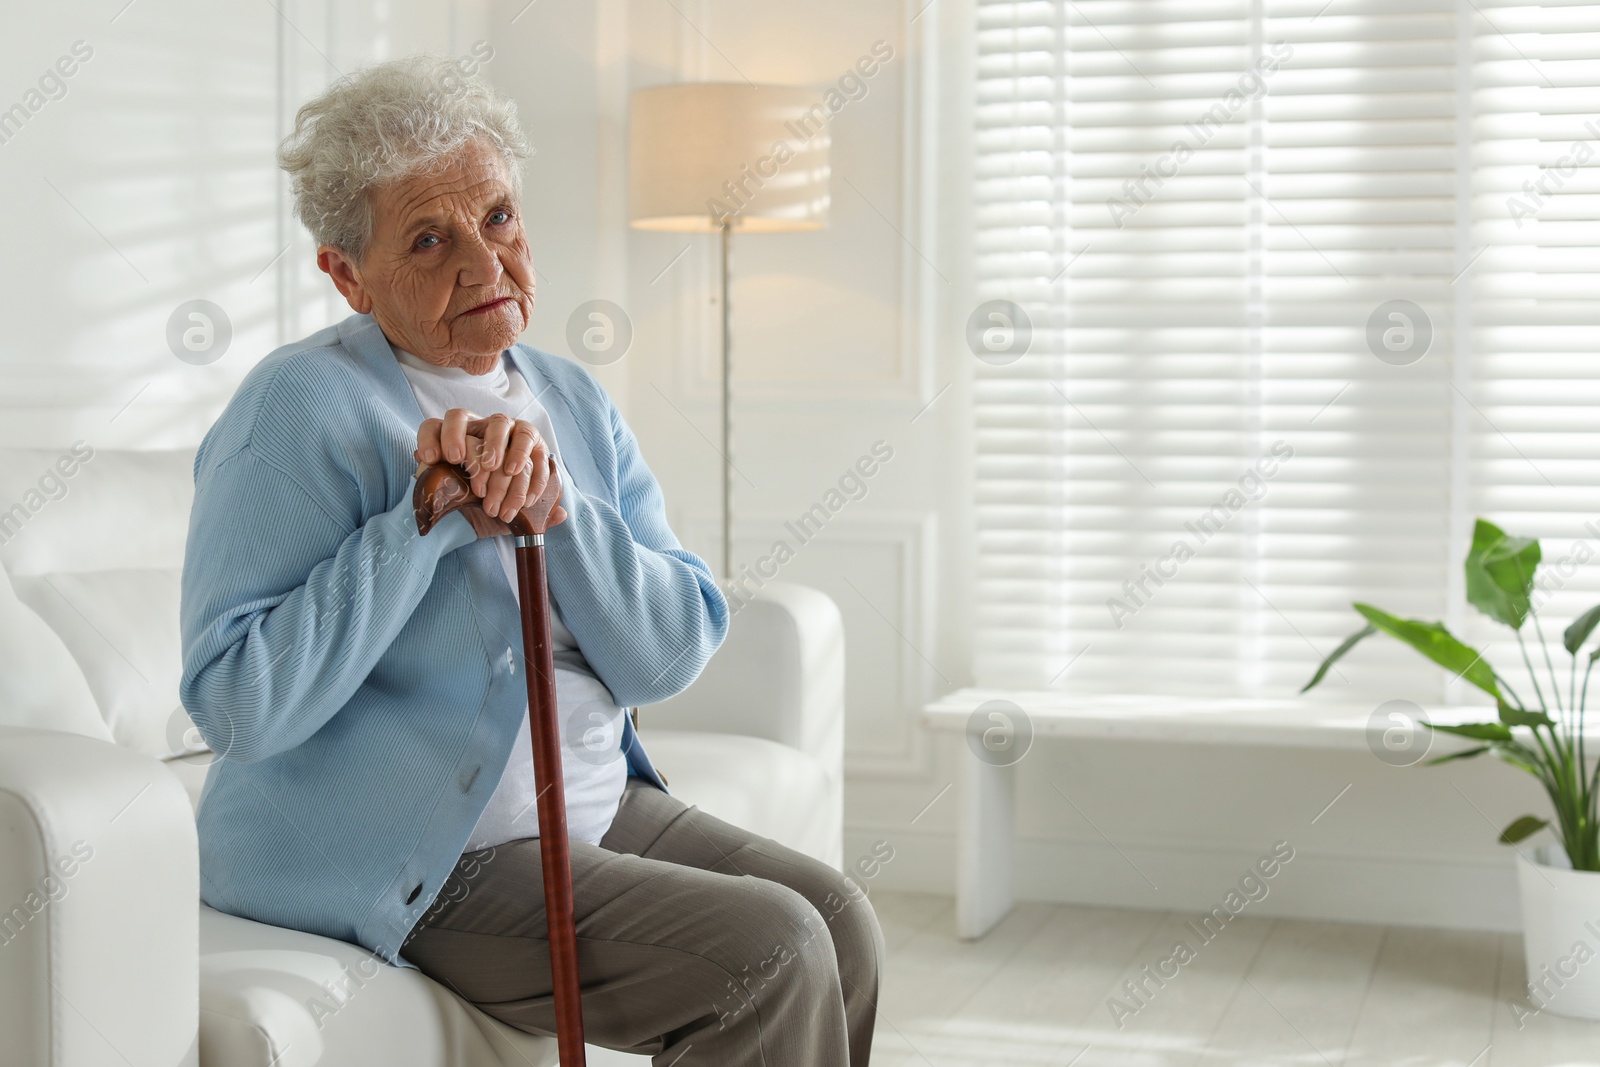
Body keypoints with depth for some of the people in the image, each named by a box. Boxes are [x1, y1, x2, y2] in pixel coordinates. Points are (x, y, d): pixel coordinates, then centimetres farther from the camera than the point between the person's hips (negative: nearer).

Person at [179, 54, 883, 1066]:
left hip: (598, 803, 7)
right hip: (417, 861, -7)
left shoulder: (574, 400, 8)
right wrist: (429, 519, -25)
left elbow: (674, 655, -2)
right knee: (770, 955, -17)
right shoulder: (301, 411, -14)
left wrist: (553, 505, -19)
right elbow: (237, 703, -23)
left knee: (841, 923, -3)